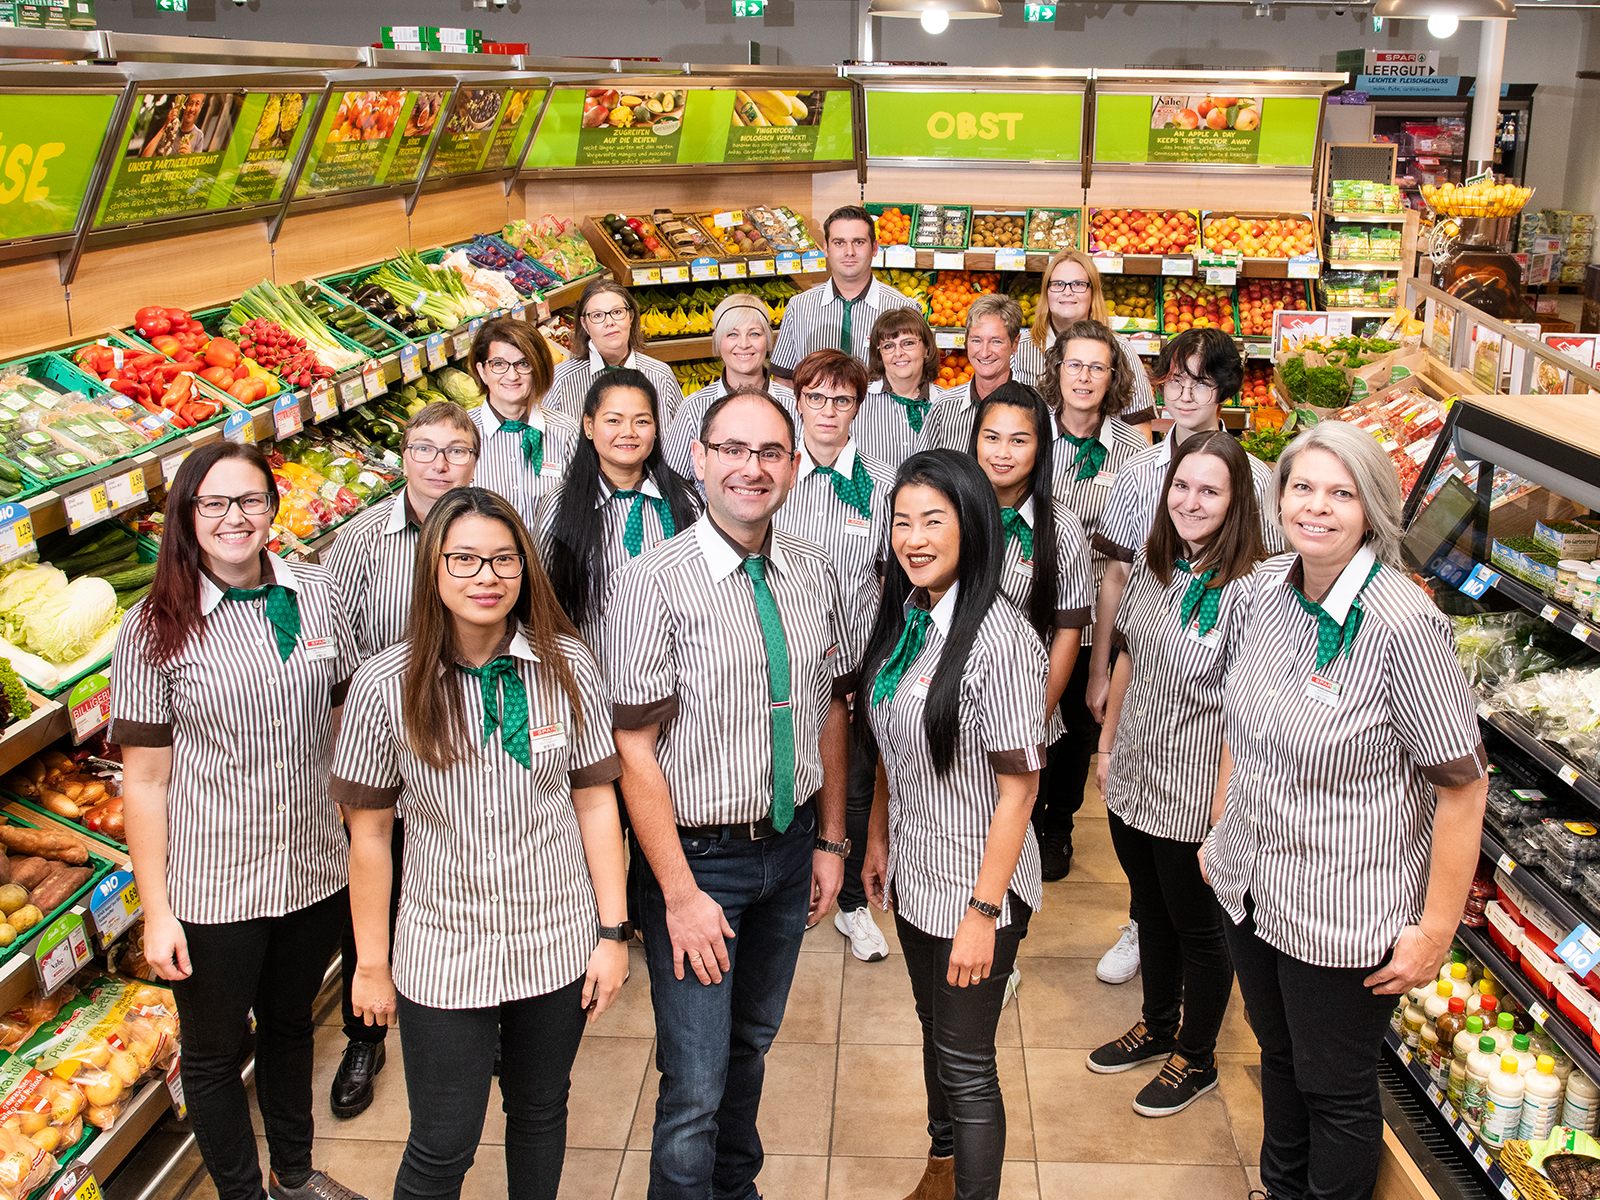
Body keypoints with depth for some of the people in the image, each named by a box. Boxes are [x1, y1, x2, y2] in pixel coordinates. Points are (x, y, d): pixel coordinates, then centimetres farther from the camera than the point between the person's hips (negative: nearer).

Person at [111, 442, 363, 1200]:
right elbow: (145, 778, -10)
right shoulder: (154, 630, -13)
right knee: (214, 1050, 15)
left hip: (315, 868, 3)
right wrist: (156, 911, -10)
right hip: (211, 887, -3)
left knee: (290, 1024, 24)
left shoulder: (318, 595, -4)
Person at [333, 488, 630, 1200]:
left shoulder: (568, 667, -8)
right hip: (444, 953, -2)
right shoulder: (385, 686, -13)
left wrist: (613, 932, -2)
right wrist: (372, 966, 0)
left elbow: (595, 801, -2)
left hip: (559, 942, 2)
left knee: (541, 1113, 21)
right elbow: (369, 833, -5)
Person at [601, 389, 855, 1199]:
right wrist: (680, 893, -17)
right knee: (696, 1086, 0)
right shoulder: (655, 584, -16)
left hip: (790, 845, 5)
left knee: (753, 1040, 23)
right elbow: (634, 748, -16)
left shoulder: (815, 576, 1)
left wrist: (830, 841, 10)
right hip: (698, 854, -5)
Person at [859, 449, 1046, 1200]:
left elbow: (1019, 788, -21)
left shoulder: (998, 637, -23)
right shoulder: (905, 616, -1)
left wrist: (983, 911, -20)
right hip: (914, 874, 7)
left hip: (976, 884, -7)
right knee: (934, 1028, 25)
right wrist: (878, 840, 13)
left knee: (966, 1061, 6)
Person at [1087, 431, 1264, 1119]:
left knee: (1197, 926, 13)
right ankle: (1157, 1026, 46)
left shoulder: (1245, 590, -21)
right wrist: (1108, 745, 14)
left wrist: (1223, 816, -20)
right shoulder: (1151, 561, -1)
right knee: (1151, 908, 24)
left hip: (1193, 794, -6)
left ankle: (1196, 1059, 34)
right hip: (1133, 777, 6)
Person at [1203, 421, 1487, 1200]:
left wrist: (1435, 930, -18)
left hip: (1344, 919, -6)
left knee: (1335, 1089, 14)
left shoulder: (1402, 625, -24)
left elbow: (1462, 785, -20)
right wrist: (1221, 829, 15)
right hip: (1249, 886, 6)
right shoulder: (1270, 586, -3)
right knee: (1279, 1056, 27)